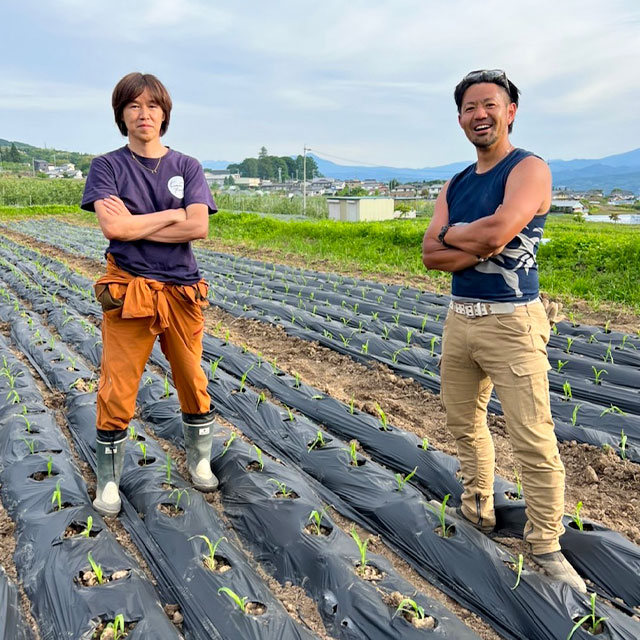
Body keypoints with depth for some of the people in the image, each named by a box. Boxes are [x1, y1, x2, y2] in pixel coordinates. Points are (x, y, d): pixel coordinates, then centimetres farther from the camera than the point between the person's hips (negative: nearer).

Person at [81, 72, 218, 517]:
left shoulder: (187, 167, 7)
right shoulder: (107, 167, 2)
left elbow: (199, 227, -9)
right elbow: (113, 227, -15)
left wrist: (134, 225, -11)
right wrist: (173, 214, -9)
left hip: (182, 290, 2)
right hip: (128, 291, -2)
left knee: (193, 382, 10)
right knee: (117, 390, 1)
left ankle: (200, 460, 32)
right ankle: (109, 481, 19)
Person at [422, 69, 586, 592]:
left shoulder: (529, 169, -8)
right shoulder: (455, 185, 13)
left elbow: (497, 233, -24)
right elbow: (431, 254, 2)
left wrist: (453, 234, -5)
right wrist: (480, 244, -14)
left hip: (512, 321, -7)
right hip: (460, 318, 7)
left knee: (534, 442, -5)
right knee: (464, 424, 17)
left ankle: (546, 548, 10)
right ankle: (478, 509, 36)